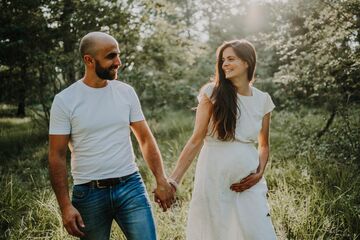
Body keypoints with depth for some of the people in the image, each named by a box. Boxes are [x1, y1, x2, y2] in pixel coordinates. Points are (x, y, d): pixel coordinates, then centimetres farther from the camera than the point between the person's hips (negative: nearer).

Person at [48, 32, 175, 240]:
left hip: (130, 186, 2)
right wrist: (66, 206, -11)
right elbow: (57, 156, -5)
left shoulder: (126, 92, 2)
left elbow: (145, 139, 6)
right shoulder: (65, 100, -6)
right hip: (89, 193, -1)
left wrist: (161, 180, -4)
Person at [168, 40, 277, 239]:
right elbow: (196, 140, -7)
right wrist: (173, 179, -13)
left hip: (248, 182, 2)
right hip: (214, 180, -2)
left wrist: (259, 173, -2)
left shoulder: (262, 100, 5)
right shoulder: (213, 93, -4)